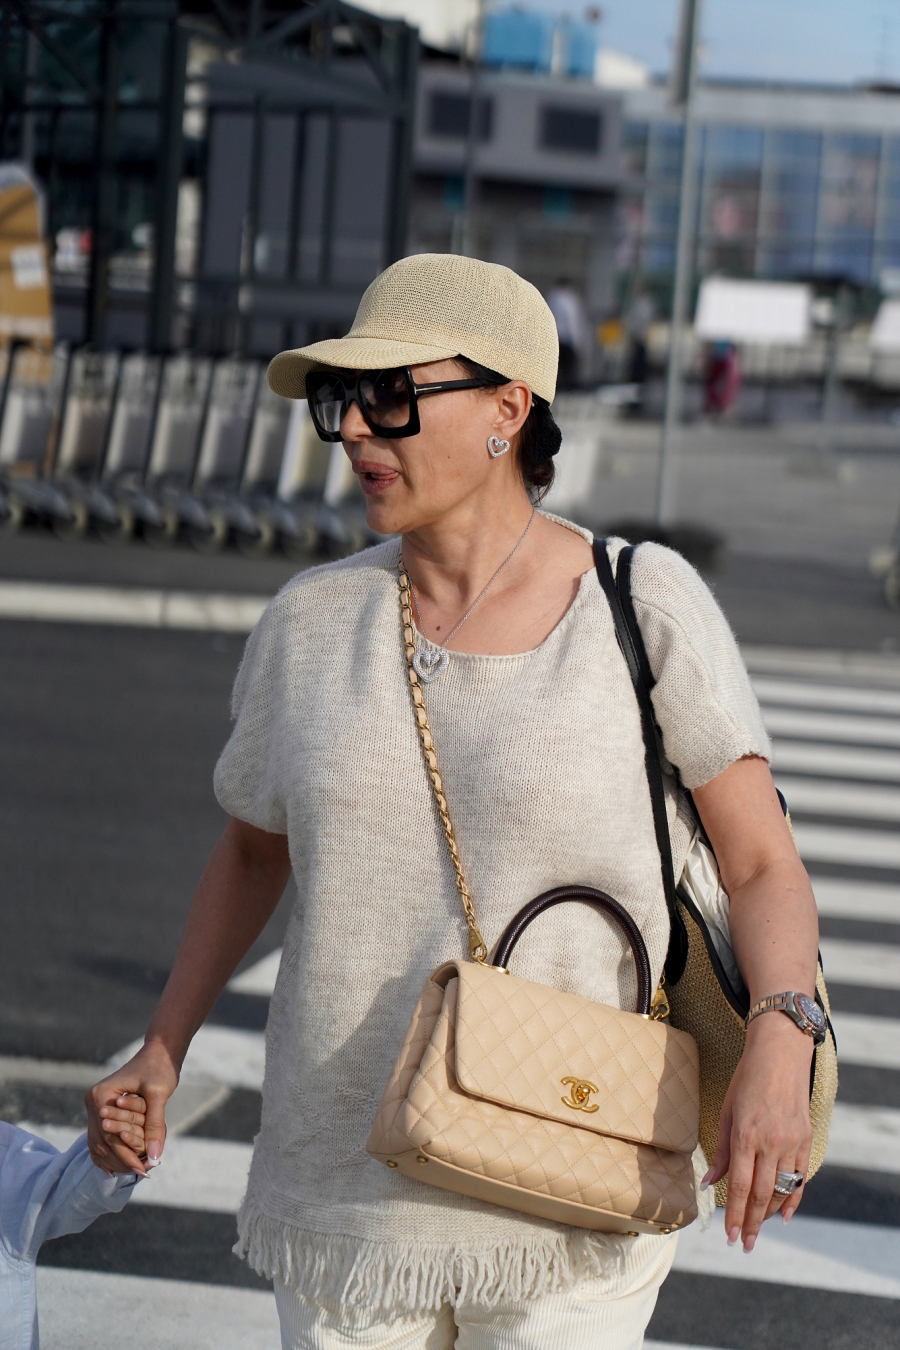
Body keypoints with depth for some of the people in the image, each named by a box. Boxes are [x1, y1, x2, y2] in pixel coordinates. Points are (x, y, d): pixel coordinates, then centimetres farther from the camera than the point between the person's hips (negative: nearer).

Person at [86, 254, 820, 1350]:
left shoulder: (645, 605, -6)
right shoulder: (313, 620, 2)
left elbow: (762, 864, -5)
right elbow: (253, 849, 17)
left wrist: (778, 1038, -23)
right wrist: (162, 1049, 8)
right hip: (345, 1188, 3)